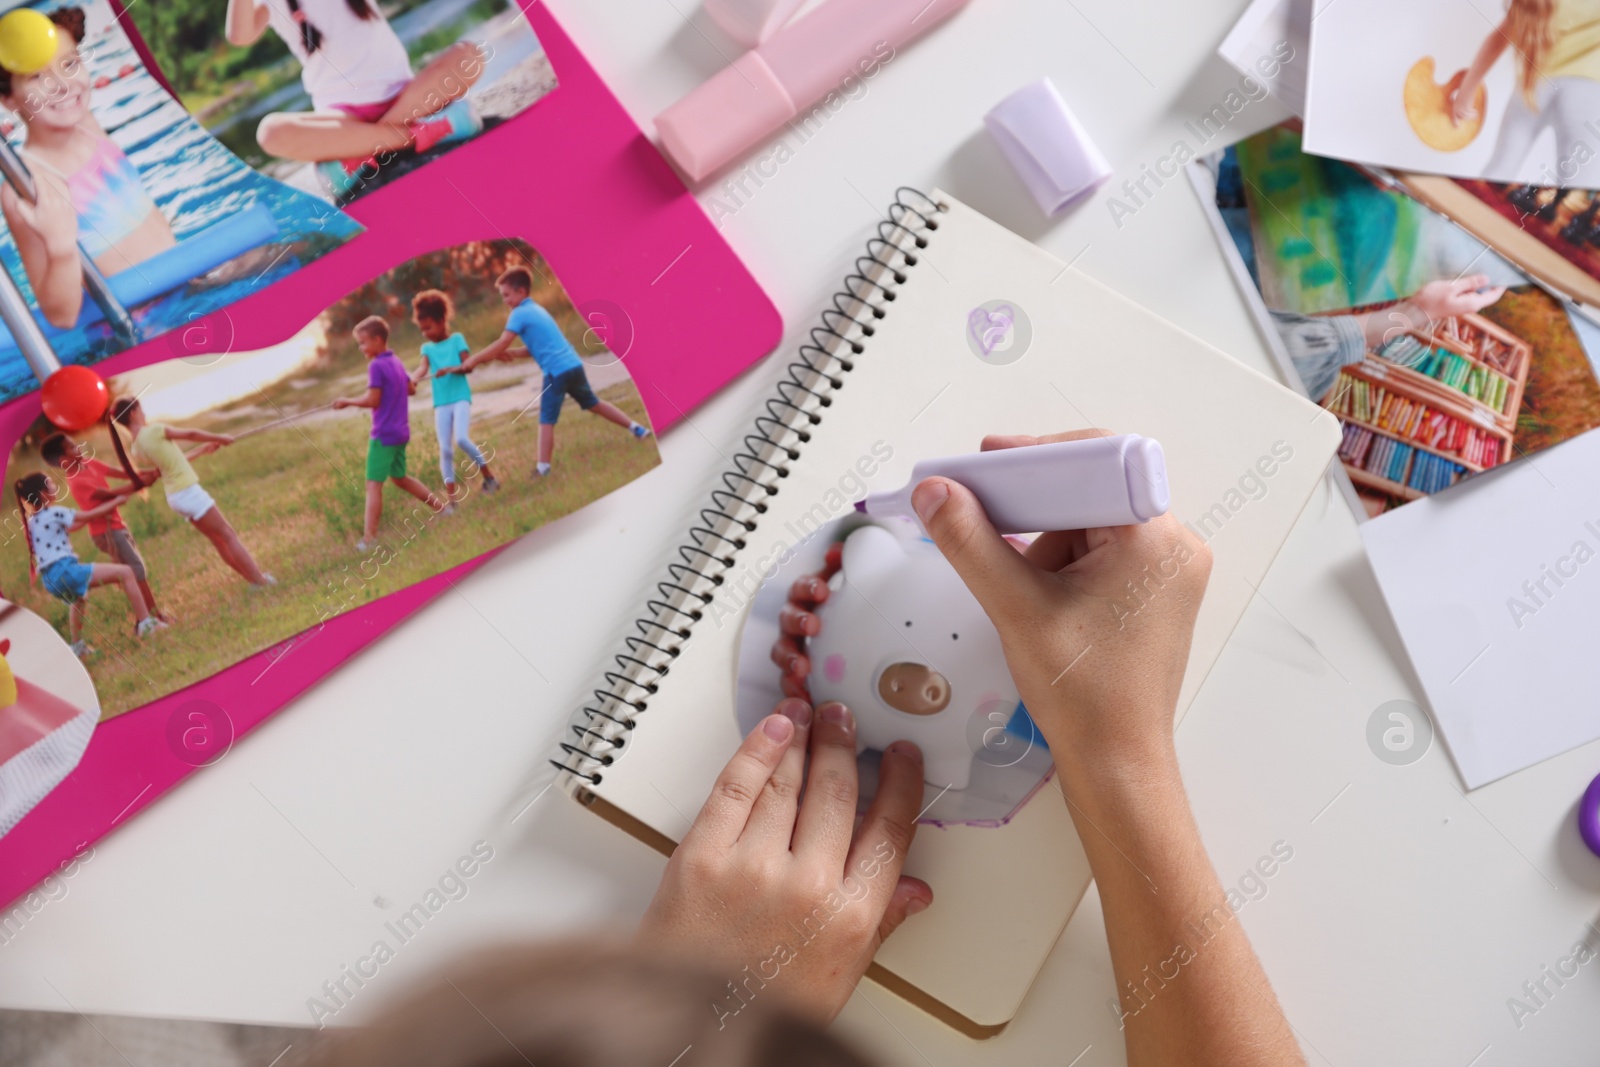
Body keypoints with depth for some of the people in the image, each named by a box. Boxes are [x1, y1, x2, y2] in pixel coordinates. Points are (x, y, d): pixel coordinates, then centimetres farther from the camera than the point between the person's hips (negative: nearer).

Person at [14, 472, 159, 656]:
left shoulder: (32, 521, 17)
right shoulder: (54, 513, -8)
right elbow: (91, 515, 0)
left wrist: (89, 519, 28)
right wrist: (117, 501, 11)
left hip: (51, 579, 10)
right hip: (65, 571, -10)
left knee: (78, 597, 43)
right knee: (125, 572, -10)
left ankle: (78, 647, 52)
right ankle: (145, 623, -12)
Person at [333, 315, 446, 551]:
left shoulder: (376, 365, -15)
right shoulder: (397, 362, 9)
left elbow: (372, 400, -18)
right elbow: (410, 388, 19)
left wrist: (346, 401, -7)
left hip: (383, 435, -9)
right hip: (401, 432, 9)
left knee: (373, 484, -8)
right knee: (399, 477, 24)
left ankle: (369, 538, -10)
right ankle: (441, 506, 26)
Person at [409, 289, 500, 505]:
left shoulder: (457, 339, 3)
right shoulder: (427, 347, 9)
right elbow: (423, 367, -8)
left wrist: (452, 369, -22)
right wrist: (413, 379, -28)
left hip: (461, 398, -3)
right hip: (441, 403, 3)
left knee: (461, 439, -22)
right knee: (445, 449, -2)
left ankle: (488, 474, 0)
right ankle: (450, 496, 2)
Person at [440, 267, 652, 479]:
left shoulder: (519, 314, -6)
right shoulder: (537, 309, 22)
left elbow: (500, 345, -12)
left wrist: (473, 360, -9)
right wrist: (514, 353, 14)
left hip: (557, 371, -9)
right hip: (574, 365, 9)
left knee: (546, 420, -6)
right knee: (593, 403, 23)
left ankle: (543, 469, -7)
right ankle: (635, 428, 28)